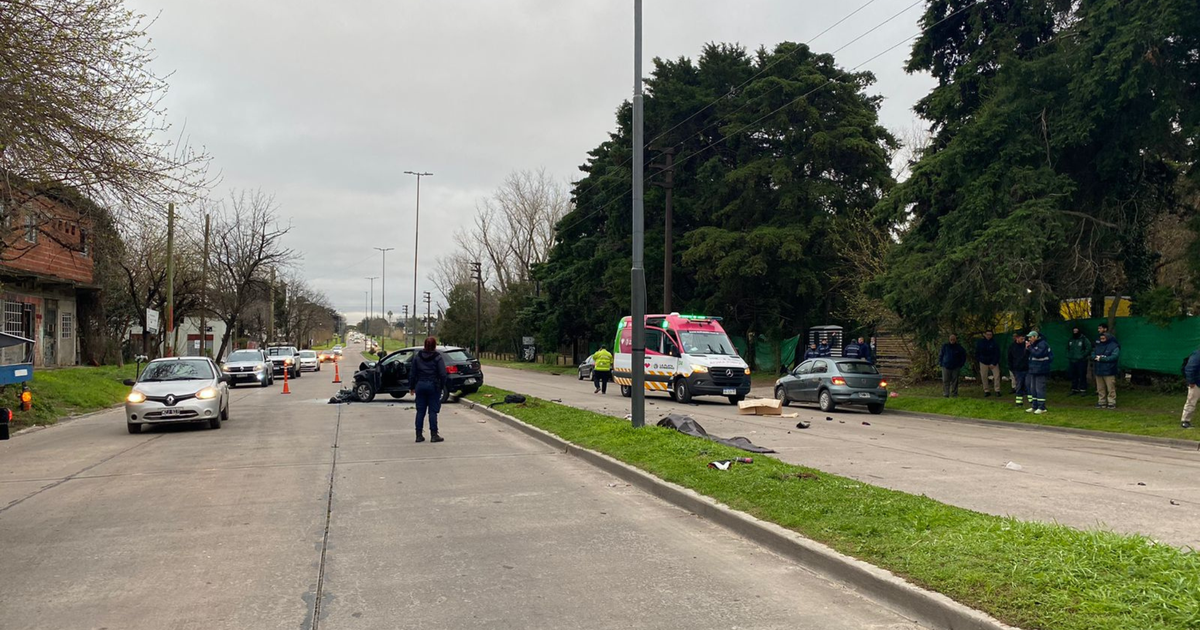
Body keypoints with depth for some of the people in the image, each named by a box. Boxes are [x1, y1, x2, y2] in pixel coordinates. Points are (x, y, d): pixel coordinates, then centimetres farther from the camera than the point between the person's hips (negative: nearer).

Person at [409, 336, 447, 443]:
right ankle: (434, 435, 1)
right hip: (433, 386, -3)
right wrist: (442, 386, -1)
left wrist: (411, 387, 13)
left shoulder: (417, 357, 5)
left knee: (420, 411, 7)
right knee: (433, 411, 1)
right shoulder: (438, 358, -6)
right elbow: (442, 374, -11)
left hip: (420, 386, 3)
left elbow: (412, 373, 7)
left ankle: (419, 435, 8)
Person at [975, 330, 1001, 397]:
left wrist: (994, 363, -16)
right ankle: (986, 391, 13)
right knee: (984, 377, 4)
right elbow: (977, 352, 7)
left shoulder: (995, 343, -11)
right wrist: (979, 360, -2)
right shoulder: (980, 342, -4)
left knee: (997, 376, -10)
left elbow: (997, 354, -11)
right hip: (983, 363, 2)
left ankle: (997, 390, -2)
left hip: (993, 362, -2)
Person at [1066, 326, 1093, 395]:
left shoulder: (1084, 339, -5)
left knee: (1082, 376, -4)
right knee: (1073, 376, 9)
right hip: (1072, 361, 6)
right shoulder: (1070, 340, 14)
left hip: (1081, 361, -6)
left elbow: (1088, 348, -9)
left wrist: (1083, 356, -13)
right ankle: (1074, 389, 18)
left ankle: (1083, 389, 3)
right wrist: (1068, 357, 11)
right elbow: (1068, 350, 23)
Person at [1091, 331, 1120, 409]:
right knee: (1100, 388, 11)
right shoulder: (1098, 345, 13)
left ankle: (1112, 403, 4)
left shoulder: (1114, 347, -5)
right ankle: (1102, 402, 19)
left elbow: (1114, 357, -17)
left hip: (1109, 371, -6)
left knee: (1111, 388, -2)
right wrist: (1094, 357, -10)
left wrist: (1101, 359, -19)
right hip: (1099, 371, 6)